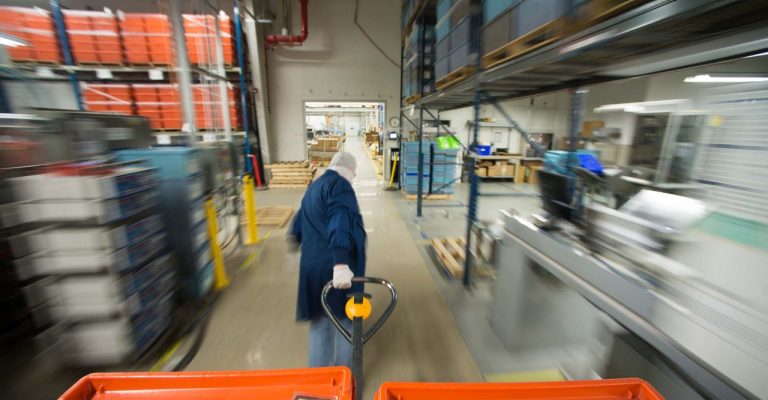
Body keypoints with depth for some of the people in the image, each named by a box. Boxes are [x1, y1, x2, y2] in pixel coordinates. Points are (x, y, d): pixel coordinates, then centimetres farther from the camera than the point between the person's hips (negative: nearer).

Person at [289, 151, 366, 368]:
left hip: (312, 265, 8)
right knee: (345, 320, 10)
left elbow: (297, 228, 28)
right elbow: (340, 223, -28)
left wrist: (301, 241, 46)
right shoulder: (339, 184, -12)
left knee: (320, 322, 20)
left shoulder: (313, 187, 17)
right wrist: (341, 264, -36)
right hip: (338, 268, -8)